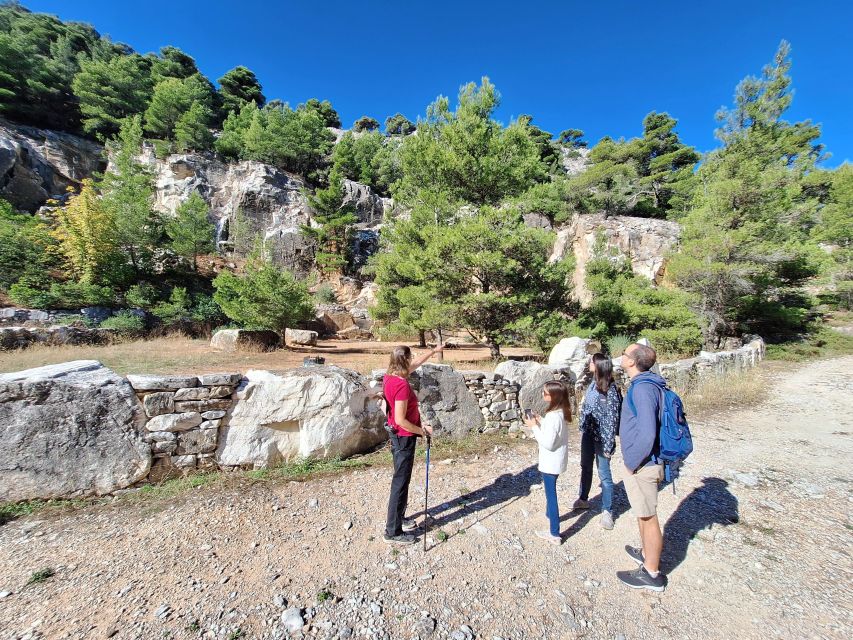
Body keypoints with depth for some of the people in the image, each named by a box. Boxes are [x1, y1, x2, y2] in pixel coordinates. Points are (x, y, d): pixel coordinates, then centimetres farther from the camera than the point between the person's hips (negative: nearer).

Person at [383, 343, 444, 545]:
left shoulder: (390, 377, 0)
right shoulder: (402, 385, -27)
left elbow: (414, 366, 16)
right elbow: (401, 420, -27)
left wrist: (433, 351, 25)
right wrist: (422, 430, -15)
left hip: (398, 436, 9)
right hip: (404, 438, -9)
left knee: (401, 479, 23)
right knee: (401, 483, 4)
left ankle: (398, 518, 40)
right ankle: (393, 532, 18)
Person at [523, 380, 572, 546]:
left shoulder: (553, 416, -29)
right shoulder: (560, 412, 0)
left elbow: (548, 443, -27)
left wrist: (534, 427, -21)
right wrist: (540, 422, 1)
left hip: (551, 463, -9)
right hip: (554, 461, 10)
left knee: (551, 494, 3)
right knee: (550, 491, 29)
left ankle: (554, 535, 16)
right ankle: (550, 514, 50)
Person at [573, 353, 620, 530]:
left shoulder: (610, 389, -20)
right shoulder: (594, 383, 2)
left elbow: (612, 418, -18)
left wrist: (608, 444, -17)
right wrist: (583, 427, 16)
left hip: (601, 436, -7)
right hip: (588, 433, 8)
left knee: (603, 473, 4)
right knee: (586, 467, 20)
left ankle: (607, 511, 20)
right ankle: (583, 499, 38)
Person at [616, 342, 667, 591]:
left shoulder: (642, 388, -26)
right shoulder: (646, 384, 5)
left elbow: (646, 435, -29)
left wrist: (632, 463, -16)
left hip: (641, 465, -9)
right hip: (643, 461, 9)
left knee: (648, 517, 7)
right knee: (643, 514, 25)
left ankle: (652, 574, 24)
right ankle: (647, 553, 44)